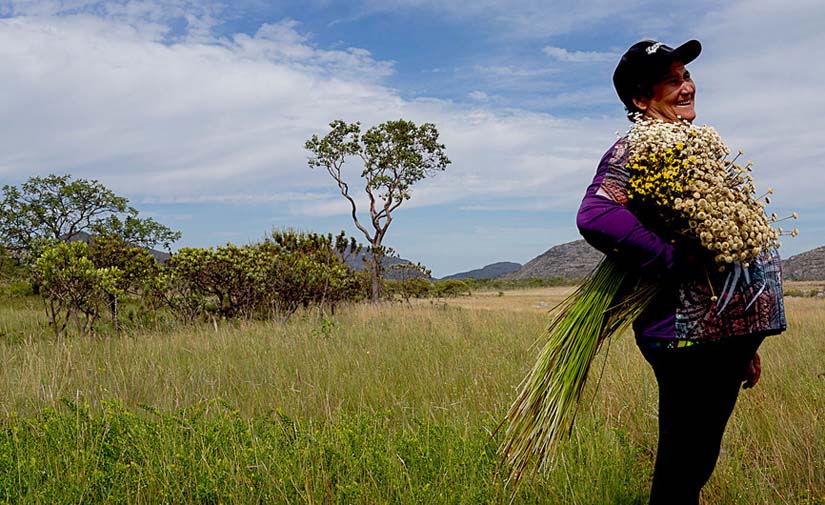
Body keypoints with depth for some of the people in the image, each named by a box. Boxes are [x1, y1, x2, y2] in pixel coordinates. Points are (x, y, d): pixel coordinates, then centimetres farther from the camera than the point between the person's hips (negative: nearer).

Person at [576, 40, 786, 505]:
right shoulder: (636, 148, -9)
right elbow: (596, 217, -31)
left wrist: (745, 344, 23)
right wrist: (678, 262, -23)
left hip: (729, 330, 9)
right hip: (692, 335, -9)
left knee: (697, 464, 17)